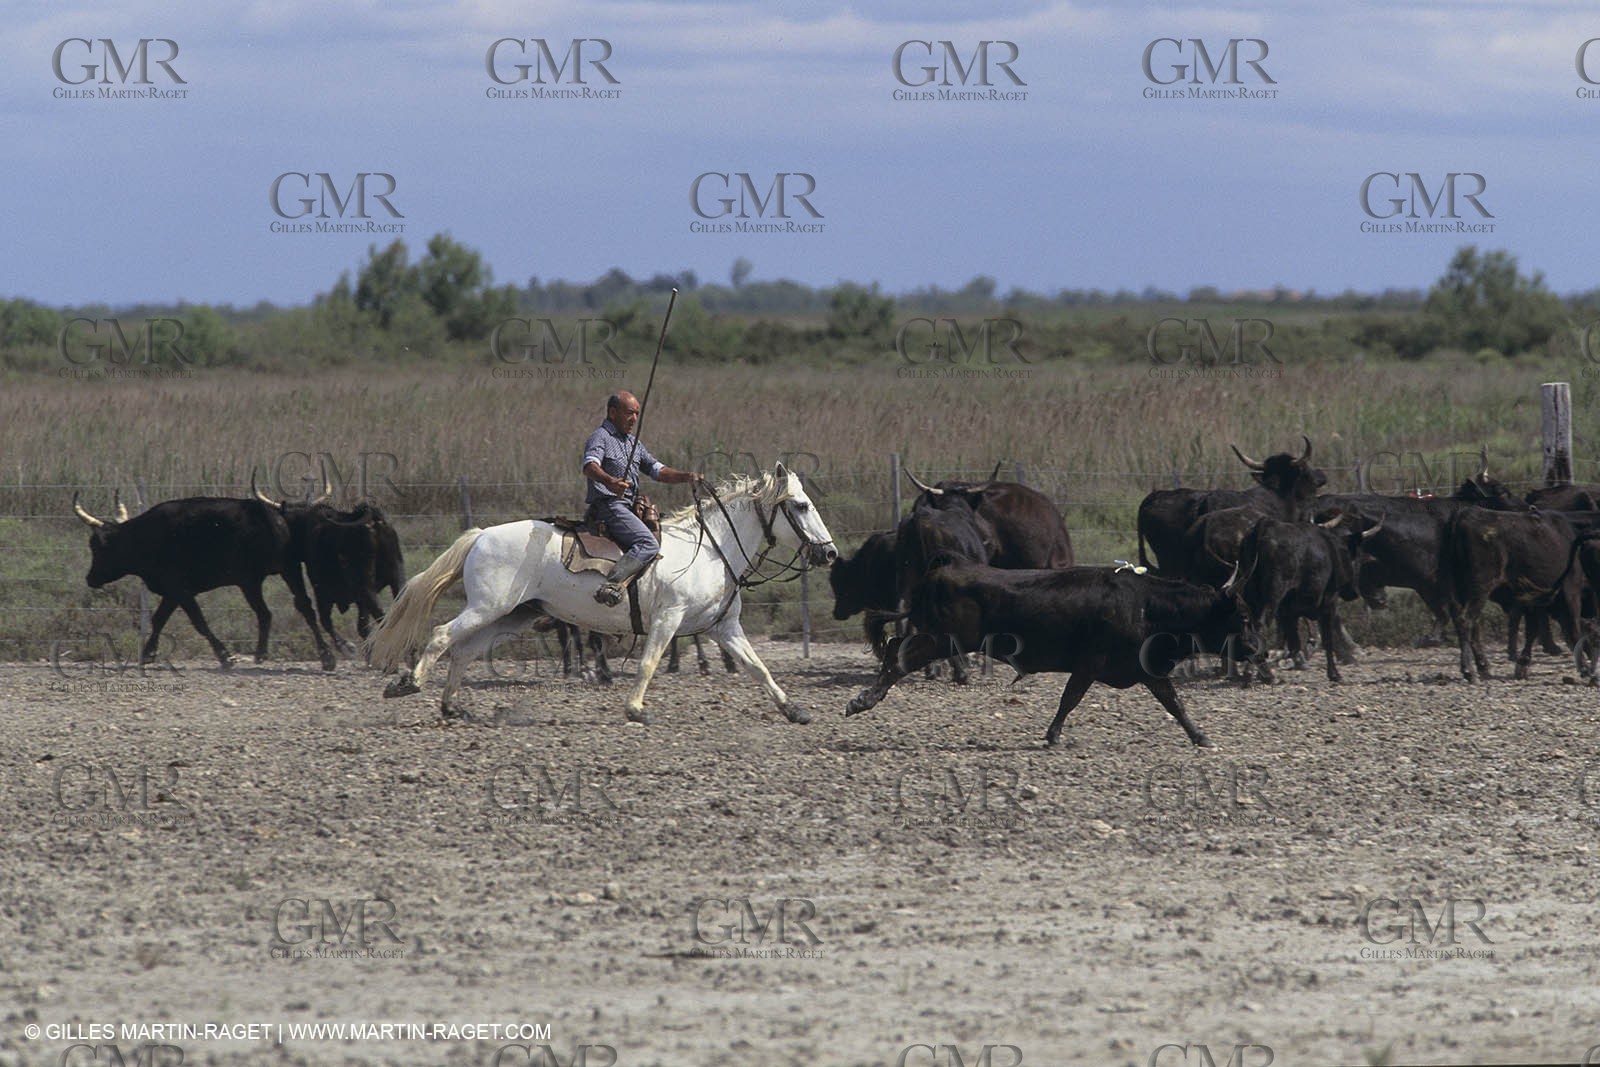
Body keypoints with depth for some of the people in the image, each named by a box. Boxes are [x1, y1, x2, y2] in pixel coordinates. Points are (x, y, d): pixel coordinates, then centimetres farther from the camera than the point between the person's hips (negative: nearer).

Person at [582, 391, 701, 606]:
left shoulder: (633, 443, 22)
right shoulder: (601, 437, -6)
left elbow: (657, 469, 17)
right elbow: (590, 466, -25)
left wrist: (685, 476, -1)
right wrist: (609, 481, -45)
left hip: (628, 508, 10)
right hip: (607, 505, -10)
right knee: (649, 544, -27)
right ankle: (610, 586, -39)